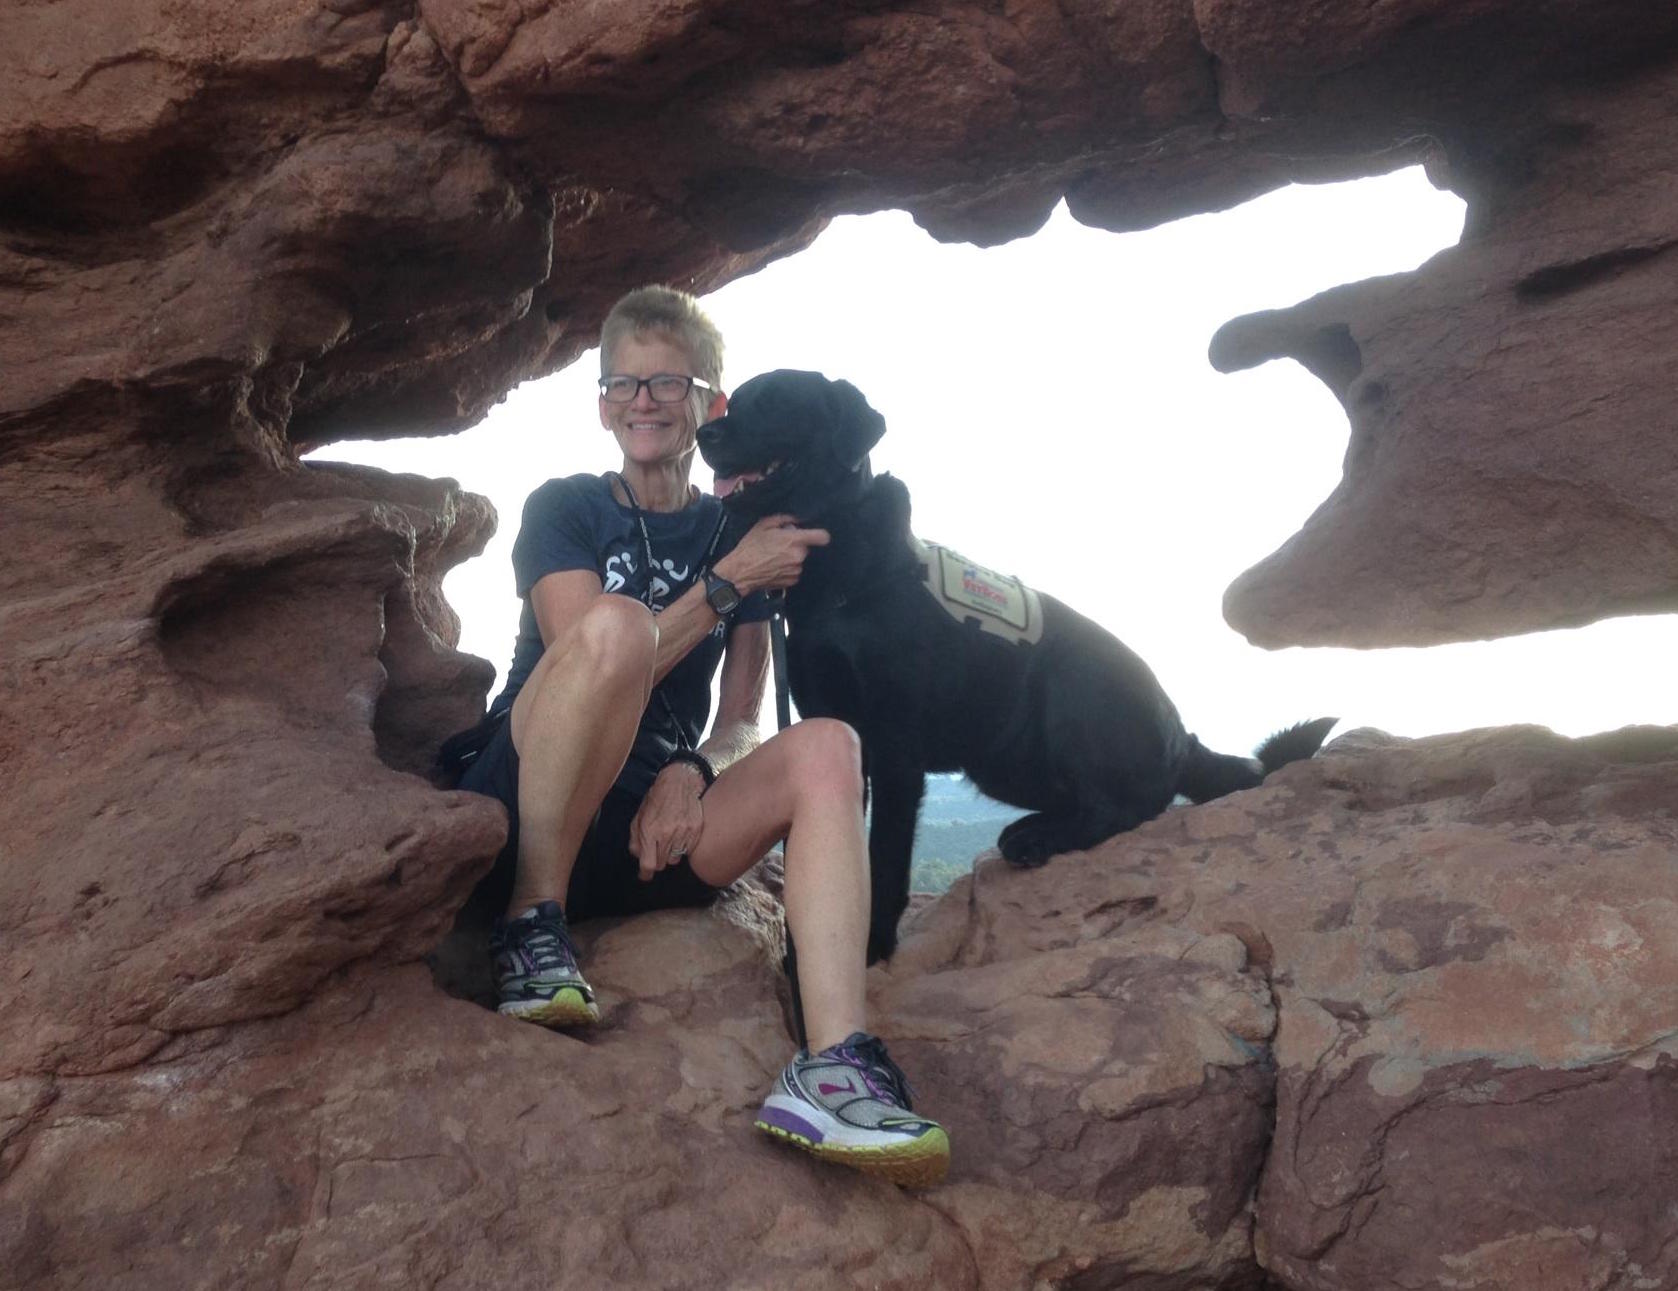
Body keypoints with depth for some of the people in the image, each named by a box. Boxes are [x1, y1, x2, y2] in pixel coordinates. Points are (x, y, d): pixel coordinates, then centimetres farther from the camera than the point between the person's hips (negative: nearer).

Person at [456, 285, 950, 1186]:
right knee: (617, 620, -30)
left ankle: (831, 1067, -41)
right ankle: (533, 926, -22)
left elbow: (742, 723, 7)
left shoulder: (741, 535, 14)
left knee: (826, 748, -23)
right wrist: (726, 581, -15)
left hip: (654, 818, 3)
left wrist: (692, 771, -14)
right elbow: (600, 655, -11)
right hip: (526, 807, -3)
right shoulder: (564, 509, 5)